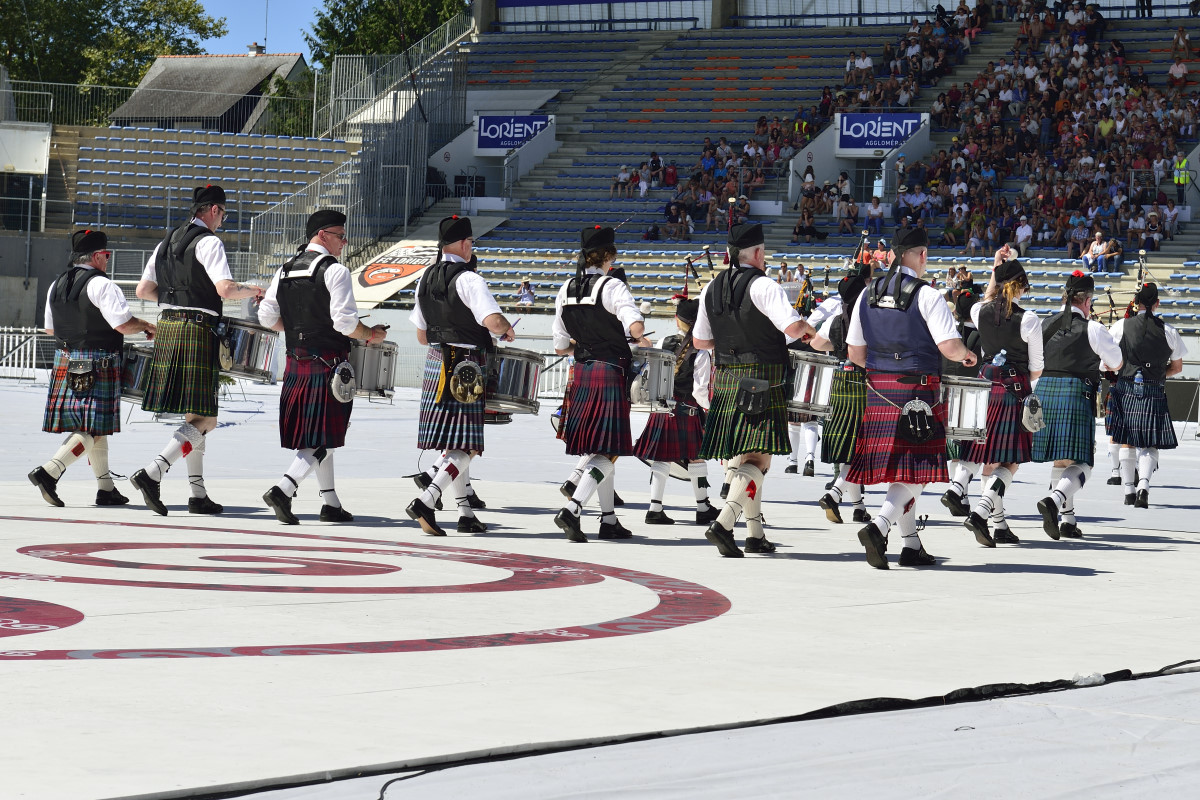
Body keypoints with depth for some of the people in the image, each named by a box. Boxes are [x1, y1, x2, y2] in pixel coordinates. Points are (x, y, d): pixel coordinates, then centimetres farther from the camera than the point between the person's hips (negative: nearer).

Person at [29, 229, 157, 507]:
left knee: (93, 428, 14)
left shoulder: (56, 285, 11)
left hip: (65, 363, 8)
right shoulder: (101, 285, -13)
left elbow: (49, 329, 19)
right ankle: (49, 472, -19)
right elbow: (124, 325, -19)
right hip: (99, 366, -8)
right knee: (93, 430, -6)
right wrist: (147, 326, -1)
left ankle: (106, 488, 19)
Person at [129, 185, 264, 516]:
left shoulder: (168, 242, 16)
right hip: (198, 330, -9)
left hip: (167, 327, 9)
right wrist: (253, 290, -1)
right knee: (205, 418, -7)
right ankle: (152, 473, -23)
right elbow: (226, 289, -21)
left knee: (194, 414, 15)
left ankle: (198, 495, 16)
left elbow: (143, 290, 17)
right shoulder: (209, 242, -9)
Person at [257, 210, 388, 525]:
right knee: (324, 438, -5)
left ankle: (330, 503, 20)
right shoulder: (334, 270, -11)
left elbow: (267, 317, 9)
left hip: (296, 363, 7)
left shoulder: (285, 270, 10)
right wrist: (370, 335, 0)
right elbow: (344, 321, -18)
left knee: (312, 435, 15)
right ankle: (283, 490, -20)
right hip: (329, 364, -7)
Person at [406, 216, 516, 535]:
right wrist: (508, 331, -3)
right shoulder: (468, 279, -13)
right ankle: (425, 502, -21)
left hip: (435, 363, 8)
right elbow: (493, 320, -25)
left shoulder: (425, 279, 11)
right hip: (467, 367, -8)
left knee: (451, 443, 13)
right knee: (466, 447, -6)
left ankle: (466, 514, 16)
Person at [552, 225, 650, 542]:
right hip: (611, 374, -7)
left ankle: (609, 520, 21)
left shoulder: (566, 290, 8)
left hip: (581, 374, 7)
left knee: (595, 449, 16)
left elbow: (560, 346, 11)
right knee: (608, 452, -5)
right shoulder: (612, 286, -11)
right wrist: (641, 341, -5)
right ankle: (572, 509, -21)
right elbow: (634, 324, -26)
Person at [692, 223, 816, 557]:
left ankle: (755, 535, 19)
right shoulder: (762, 286, -12)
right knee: (757, 458, -7)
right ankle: (724, 523, -24)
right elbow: (793, 327, -22)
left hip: (724, 379, 7)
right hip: (762, 380, -7)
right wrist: (807, 328, 0)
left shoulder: (711, 288, 9)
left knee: (738, 457, 14)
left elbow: (699, 341, 15)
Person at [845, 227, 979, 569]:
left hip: (878, 390, 6)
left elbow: (855, 353, 10)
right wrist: (967, 355, 6)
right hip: (918, 392, -6)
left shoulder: (869, 293, 8)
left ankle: (912, 545, 18)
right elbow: (949, 346, -16)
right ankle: (879, 527, -24)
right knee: (915, 470, -4)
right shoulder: (926, 295, -10)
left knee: (897, 470, 13)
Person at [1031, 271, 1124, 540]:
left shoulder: (1044, 325, 8)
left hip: (1044, 392, 5)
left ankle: (1066, 519, 20)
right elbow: (1117, 363, 10)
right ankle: (1054, 500, -30)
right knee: (1081, 463, -5)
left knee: (1060, 460, 17)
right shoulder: (1092, 329, -4)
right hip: (1076, 396, -5)